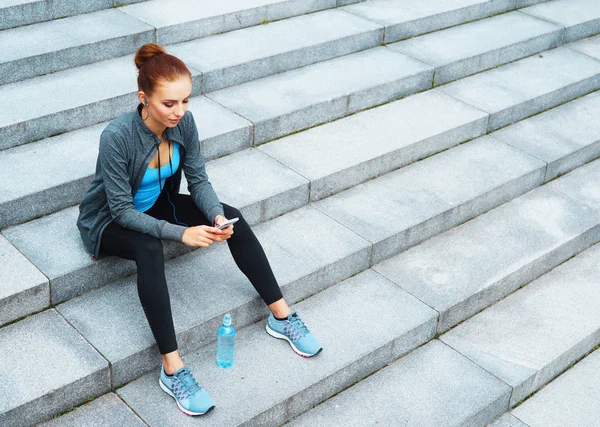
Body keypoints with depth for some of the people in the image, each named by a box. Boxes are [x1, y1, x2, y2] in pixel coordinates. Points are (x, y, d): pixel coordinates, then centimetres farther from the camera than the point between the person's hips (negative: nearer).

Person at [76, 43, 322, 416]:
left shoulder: (184, 122, -16)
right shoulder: (117, 136, -32)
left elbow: (198, 180, -8)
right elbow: (122, 210, -28)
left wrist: (216, 215, -28)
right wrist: (181, 233, -37)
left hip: (157, 205, 6)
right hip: (109, 221, -5)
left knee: (233, 218, -15)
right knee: (149, 249, -38)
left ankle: (281, 316, -5)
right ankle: (172, 368, -35)